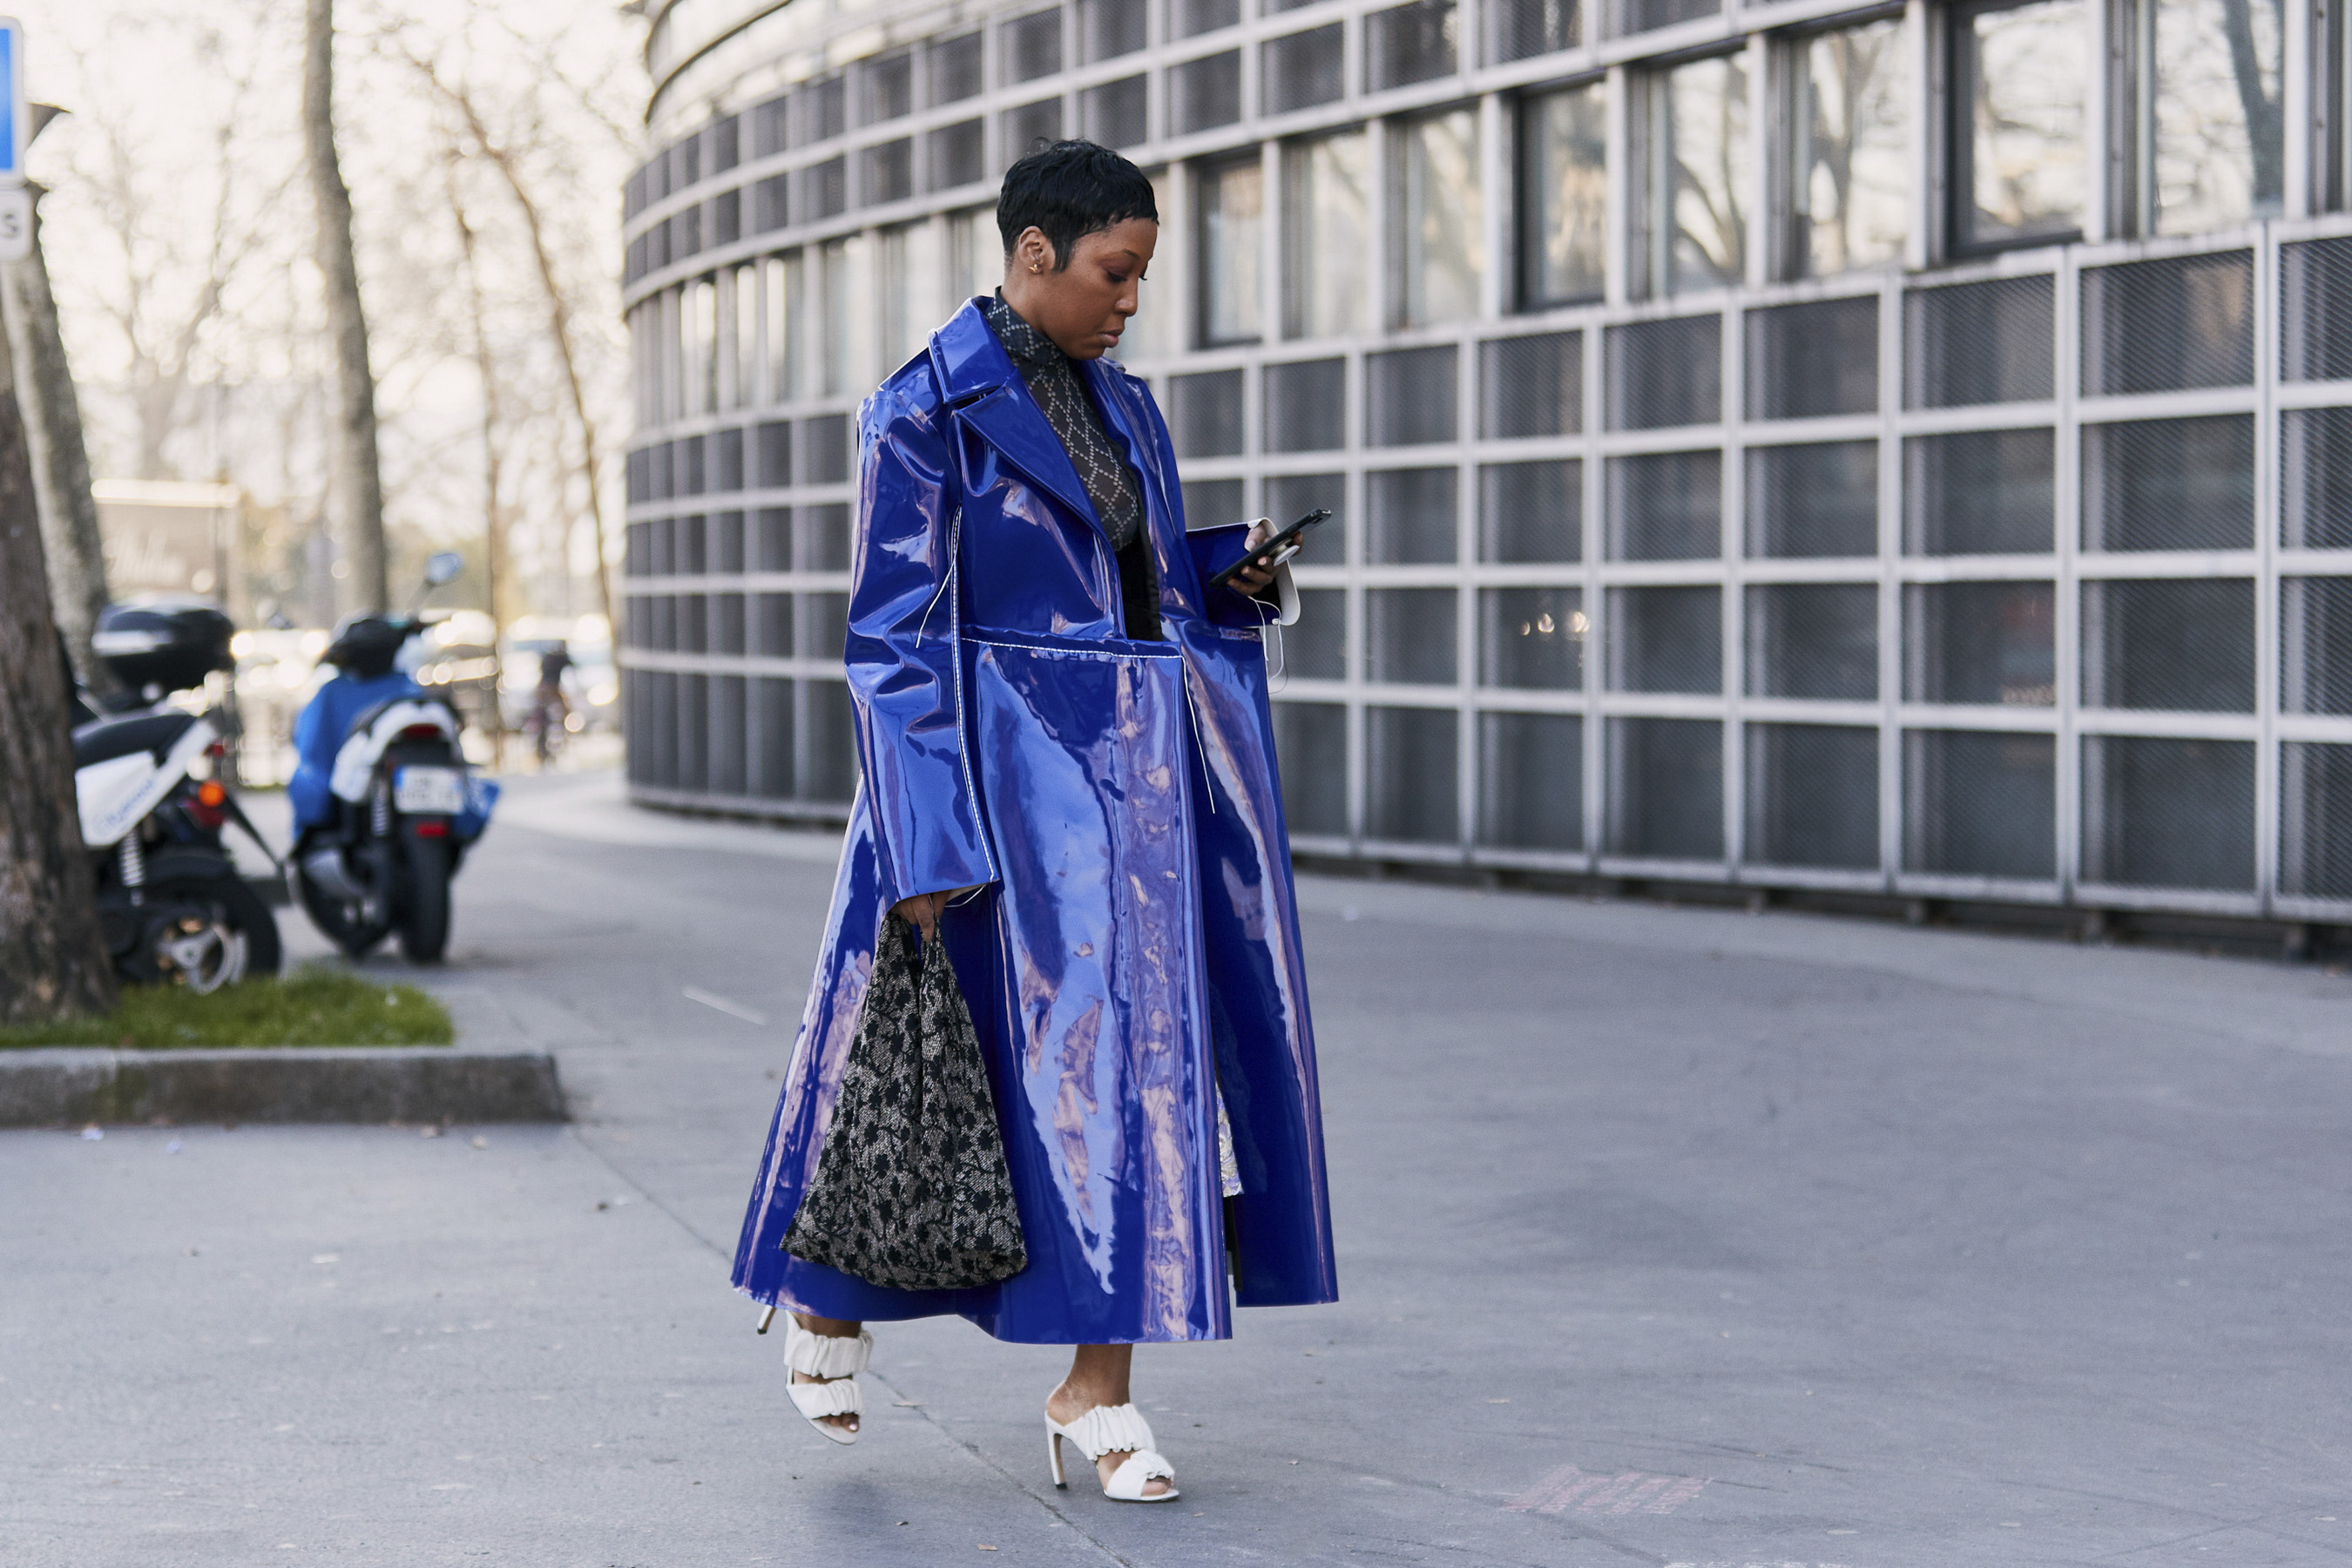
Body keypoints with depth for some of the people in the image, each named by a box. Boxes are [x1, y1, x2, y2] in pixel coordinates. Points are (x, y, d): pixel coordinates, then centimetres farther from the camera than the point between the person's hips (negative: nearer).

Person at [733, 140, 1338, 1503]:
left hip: (1136, 778, 7)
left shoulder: (1125, 407, 13)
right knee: (1043, 1055, -1)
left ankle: (1100, 1391, 5)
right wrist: (927, 849, -16)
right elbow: (896, 639, -11)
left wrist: (1236, 570, 1)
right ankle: (831, 1302, 23)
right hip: (1005, 781, -7)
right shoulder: (926, 413, -9)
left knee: (1144, 1054, 1)